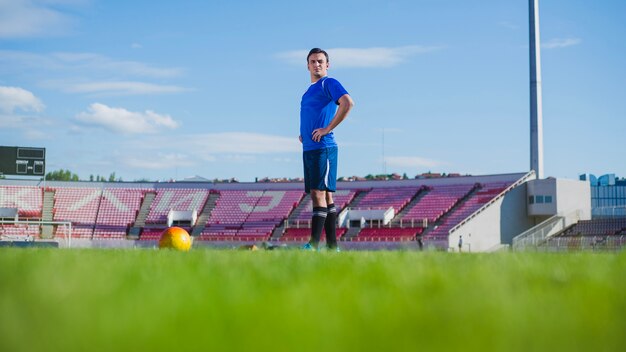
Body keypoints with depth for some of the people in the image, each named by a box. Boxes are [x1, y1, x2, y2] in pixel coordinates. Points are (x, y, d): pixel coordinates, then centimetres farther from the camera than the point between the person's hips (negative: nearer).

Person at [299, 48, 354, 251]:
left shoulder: (329, 83, -5)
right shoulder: (310, 89, 22)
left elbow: (348, 103, -22)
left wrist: (328, 129, -19)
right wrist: (303, 134, 16)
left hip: (323, 148, -9)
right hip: (309, 148, 9)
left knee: (319, 194, -12)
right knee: (325, 196, 8)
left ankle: (313, 245, -16)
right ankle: (332, 246, 10)